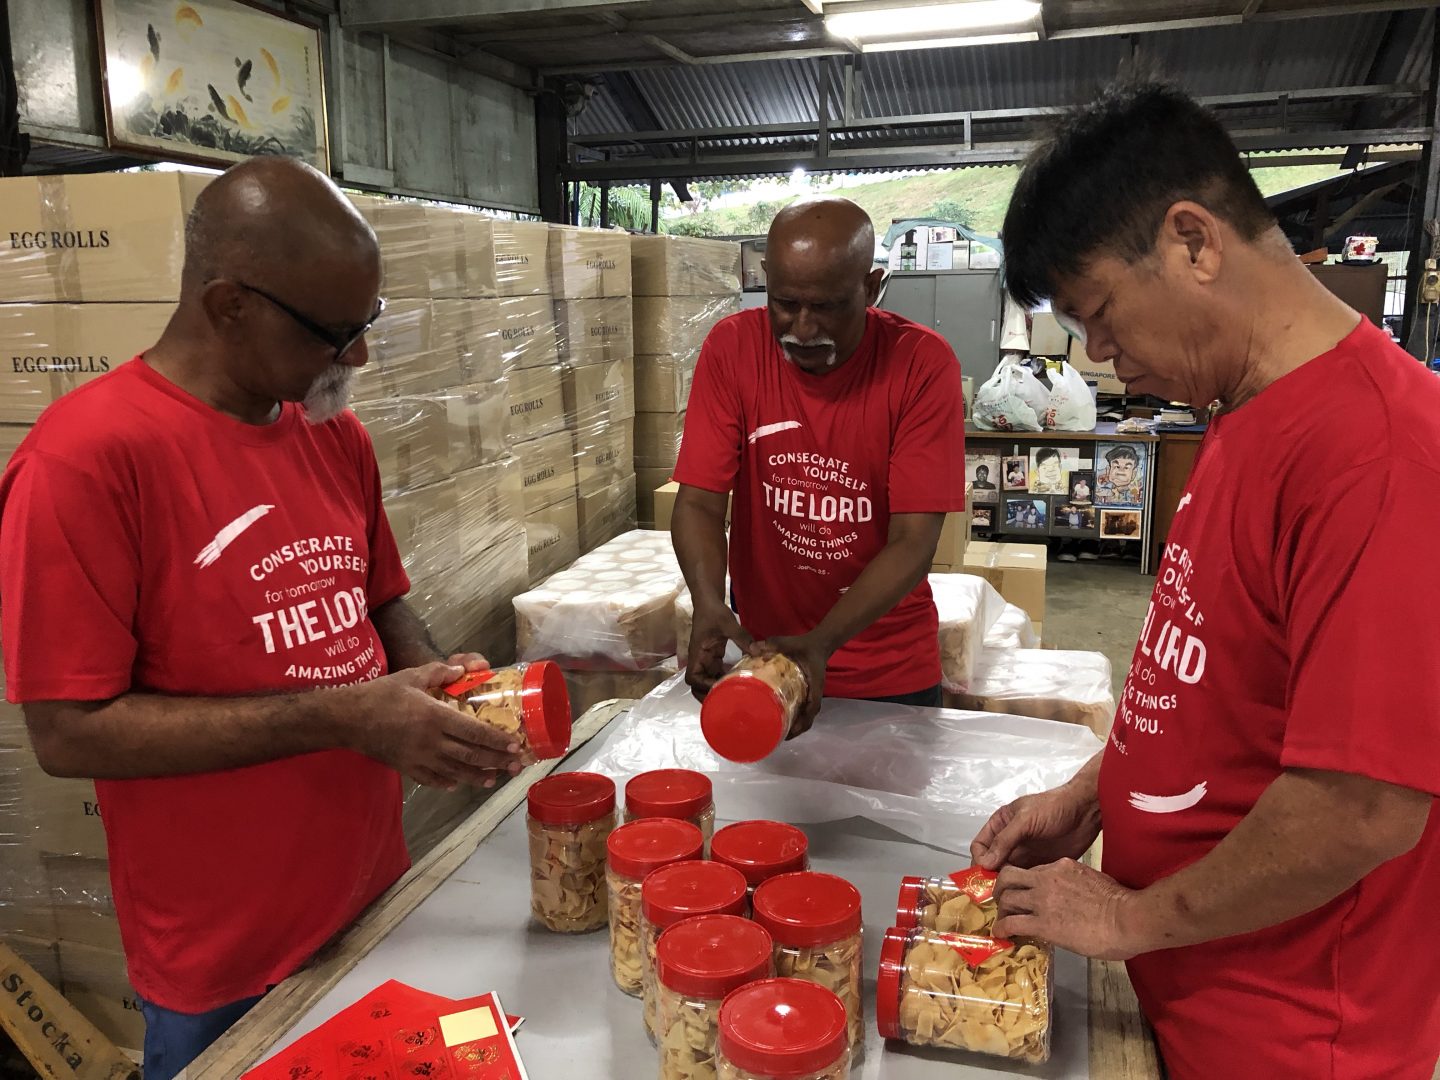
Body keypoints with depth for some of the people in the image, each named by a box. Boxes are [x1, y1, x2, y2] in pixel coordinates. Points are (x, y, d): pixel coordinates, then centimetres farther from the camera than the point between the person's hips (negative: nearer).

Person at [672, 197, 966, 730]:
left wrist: (821, 644, -33)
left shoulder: (922, 363, -18)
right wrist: (710, 606, -32)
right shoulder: (732, 348, -12)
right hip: (762, 651, 2)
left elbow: (913, 541, -21)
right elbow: (699, 501, -13)